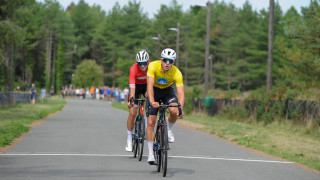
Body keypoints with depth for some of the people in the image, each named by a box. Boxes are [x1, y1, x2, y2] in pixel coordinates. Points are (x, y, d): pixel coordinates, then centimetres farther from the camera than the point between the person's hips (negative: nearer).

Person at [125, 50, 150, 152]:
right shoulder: (133, 69, -34)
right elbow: (132, 86, -42)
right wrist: (131, 99, -55)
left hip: (147, 85, 2)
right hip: (137, 86, -2)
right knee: (132, 114, -8)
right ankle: (129, 140, 2)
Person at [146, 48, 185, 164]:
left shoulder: (177, 73, -27)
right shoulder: (153, 66, -29)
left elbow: (181, 93, -32)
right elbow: (150, 85, -39)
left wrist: (180, 108, -50)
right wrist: (152, 101, -55)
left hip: (168, 90, 1)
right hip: (154, 90, -1)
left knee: (174, 111, -30)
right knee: (150, 122, -8)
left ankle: (169, 130, 3)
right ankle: (150, 153, 1)